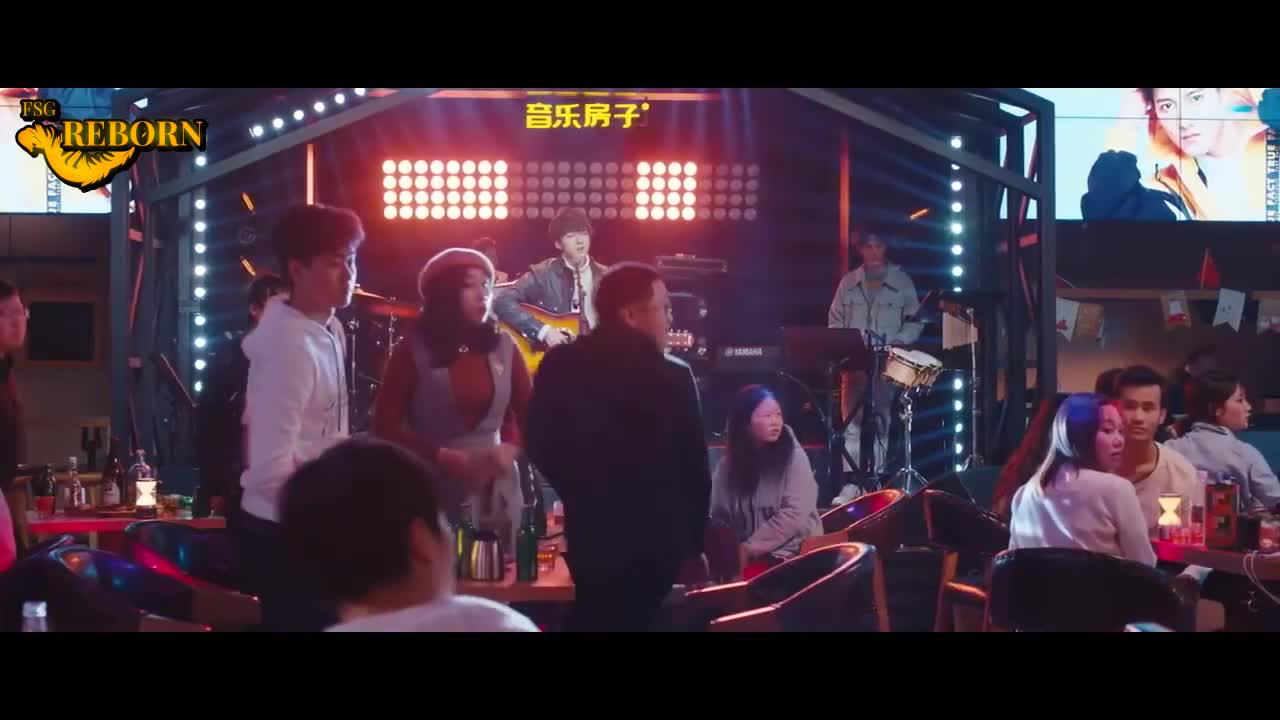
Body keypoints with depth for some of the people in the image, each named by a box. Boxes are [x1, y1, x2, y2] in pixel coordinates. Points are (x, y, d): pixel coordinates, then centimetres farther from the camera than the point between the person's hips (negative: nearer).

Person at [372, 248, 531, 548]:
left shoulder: (503, 347, 5)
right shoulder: (414, 351, -4)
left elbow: (531, 413, 10)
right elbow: (386, 427, -5)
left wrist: (510, 448, -11)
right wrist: (446, 458, -15)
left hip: (495, 491, 3)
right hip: (433, 493, -3)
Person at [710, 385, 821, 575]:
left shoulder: (793, 456, -3)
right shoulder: (727, 465, 8)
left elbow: (795, 514, -12)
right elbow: (720, 518, 8)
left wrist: (749, 548, -15)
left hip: (796, 553, -3)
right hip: (751, 559, 3)